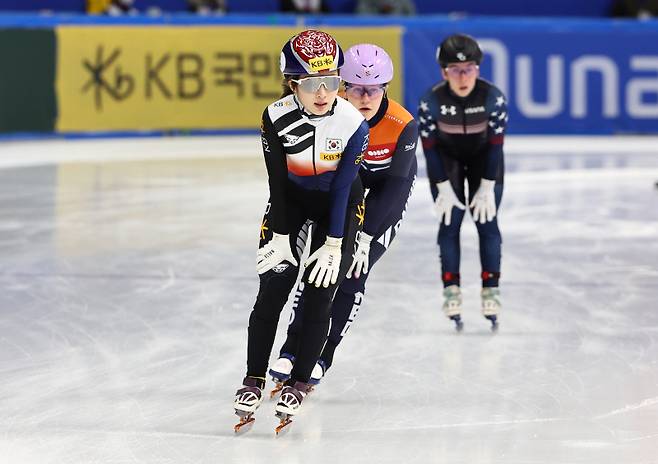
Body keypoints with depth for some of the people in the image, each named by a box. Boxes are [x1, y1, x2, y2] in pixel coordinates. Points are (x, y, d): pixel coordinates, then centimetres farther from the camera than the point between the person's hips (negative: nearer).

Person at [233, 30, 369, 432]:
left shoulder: (353, 123, -26)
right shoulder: (276, 118, -24)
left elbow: (343, 187, -19)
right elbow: (278, 182, -14)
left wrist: (334, 244, -17)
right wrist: (281, 236, -12)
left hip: (340, 203, -1)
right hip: (291, 200, 1)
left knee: (320, 297, -6)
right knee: (271, 292, -6)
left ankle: (299, 383, 7)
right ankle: (255, 380, 4)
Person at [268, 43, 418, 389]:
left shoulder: (403, 125, -30)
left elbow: (394, 186, -25)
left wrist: (365, 237, -25)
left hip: (386, 197, -2)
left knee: (352, 272, -10)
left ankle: (322, 356, 1)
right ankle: (293, 348, -2)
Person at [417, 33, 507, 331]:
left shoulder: (493, 97, -27)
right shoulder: (432, 101, -27)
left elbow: (496, 144, -18)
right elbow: (429, 146, -17)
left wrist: (487, 187, -17)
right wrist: (443, 187, -17)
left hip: (483, 157, 0)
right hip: (446, 157, 0)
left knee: (487, 221, -4)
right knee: (450, 221, -7)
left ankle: (491, 287, 1)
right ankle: (451, 288, -1)